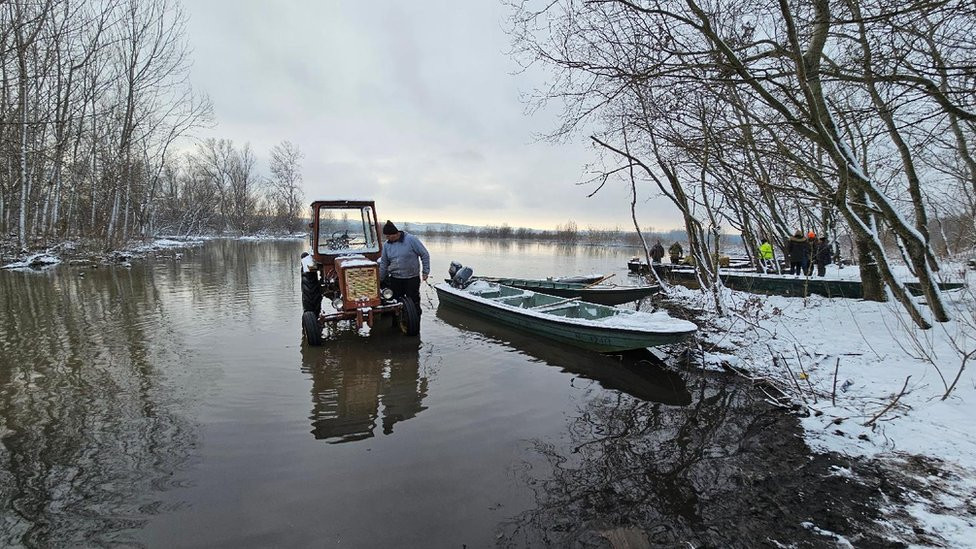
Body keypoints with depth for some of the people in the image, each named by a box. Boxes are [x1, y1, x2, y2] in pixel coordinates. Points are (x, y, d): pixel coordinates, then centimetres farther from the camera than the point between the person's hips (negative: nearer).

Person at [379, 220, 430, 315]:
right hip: (395, 279, 4)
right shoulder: (387, 245, 4)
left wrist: (425, 272, -7)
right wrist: (380, 280, 15)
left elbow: (425, 255, -6)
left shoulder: (411, 240, -12)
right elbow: (383, 264, 14)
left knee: (414, 303, 2)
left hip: (412, 279, -4)